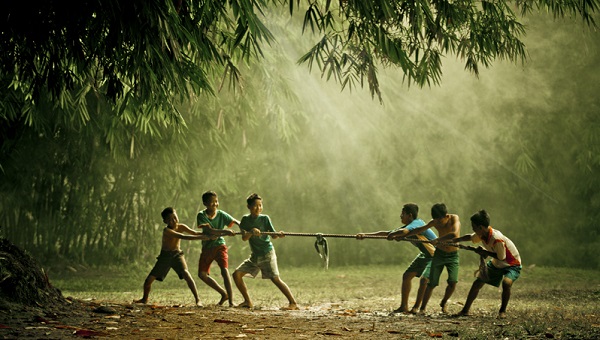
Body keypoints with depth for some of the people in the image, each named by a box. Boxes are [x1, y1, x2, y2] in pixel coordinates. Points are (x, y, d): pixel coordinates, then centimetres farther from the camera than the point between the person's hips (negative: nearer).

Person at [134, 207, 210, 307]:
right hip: (165, 256, -1)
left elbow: (195, 233, -10)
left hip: (177, 254, 2)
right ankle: (145, 299, 30)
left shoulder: (181, 227, -5)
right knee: (149, 279, 0)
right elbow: (183, 237, -32)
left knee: (186, 274, -26)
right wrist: (201, 237, -37)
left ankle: (197, 299, -25)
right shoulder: (166, 231, -22)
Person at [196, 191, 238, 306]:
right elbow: (210, 231, -23)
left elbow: (236, 222, -15)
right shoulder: (201, 216, -11)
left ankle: (231, 300, -21)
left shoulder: (221, 214, -8)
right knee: (202, 274, 3)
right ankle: (224, 293, 19)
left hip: (219, 246, -2)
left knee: (224, 270, -22)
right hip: (207, 248, 2)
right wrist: (225, 231, -37)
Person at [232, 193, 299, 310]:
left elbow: (273, 235, -9)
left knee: (275, 279, -15)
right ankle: (248, 302, 11)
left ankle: (293, 303, -14)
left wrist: (279, 235, -31)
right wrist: (251, 232, -28)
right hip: (254, 256, 5)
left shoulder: (265, 218, -6)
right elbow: (244, 238, -9)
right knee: (237, 274, -1)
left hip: (267, 253, -5)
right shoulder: (245, 220, 3)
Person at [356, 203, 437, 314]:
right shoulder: (408, 227, 2)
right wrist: (365, 235, -1)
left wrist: (392, 234, -26)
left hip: (436, 254, -10)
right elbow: (387, 233, 4)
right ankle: (403, 306, 13)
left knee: (424, 279, -24)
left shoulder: (417, 223, -25)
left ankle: (416, 308, -12)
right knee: (407, 275, 6)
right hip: (425, 255, 10)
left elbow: (403, 231, -47)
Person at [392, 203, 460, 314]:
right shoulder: (434, 222, -7)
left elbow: (454, 234, -38)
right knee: (431, 283, -3)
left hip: (453, 255, -2)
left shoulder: (454, 219, -19)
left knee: (453, 282, -16)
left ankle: (444, 303, 11)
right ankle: (423, 308, 9)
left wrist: (437, 240, -36)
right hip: (439, 253, 2)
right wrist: (402, 236, 7)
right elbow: (419, 230, 5)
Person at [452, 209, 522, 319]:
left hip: (512, 264, -7)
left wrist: (485, 252, -20)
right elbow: (470, 237, 9)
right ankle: (465, 310, 16)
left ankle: (502, 311, -14)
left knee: (506, 283, -35)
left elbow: (501, 258, -27)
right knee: (477, 283, 3)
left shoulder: (497, 239, -37)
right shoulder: (482, 234, -13)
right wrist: (454, 240, -1)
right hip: (496, 264, 8)